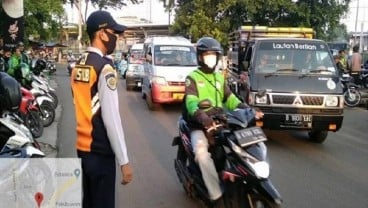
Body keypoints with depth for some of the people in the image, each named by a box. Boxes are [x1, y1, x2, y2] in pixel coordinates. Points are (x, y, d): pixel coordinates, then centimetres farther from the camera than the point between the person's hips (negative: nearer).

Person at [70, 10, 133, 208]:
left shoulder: (78, 65, 8)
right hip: (100, 151, -8)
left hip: (82, 147, 8)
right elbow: (111, 117, -19)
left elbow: (81, 109, 9)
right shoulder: (105, 67, -16)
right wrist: (124, 161, -16)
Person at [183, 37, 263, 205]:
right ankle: (216, 195, -30)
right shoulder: (192, 77, 0)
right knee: (202, 152, -35)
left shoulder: (219, 77, 20)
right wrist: (201, 116, -39)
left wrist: (247, 110, -5)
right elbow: (191, 101, -17)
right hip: (200, 125, -5)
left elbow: (230, 98, 15)